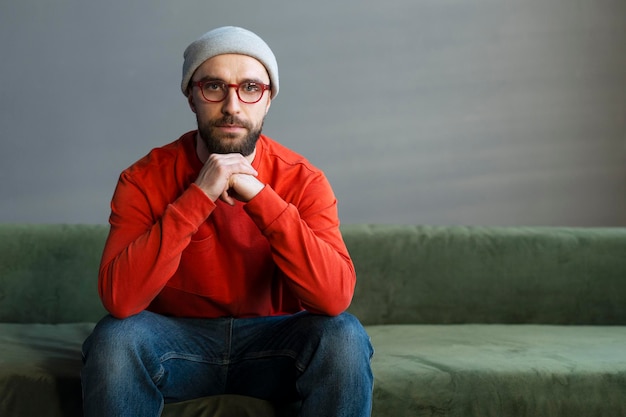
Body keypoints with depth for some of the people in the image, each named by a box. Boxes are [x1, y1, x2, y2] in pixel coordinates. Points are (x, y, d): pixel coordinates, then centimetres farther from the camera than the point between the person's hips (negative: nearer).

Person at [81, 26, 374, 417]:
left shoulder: (302, 180, -11)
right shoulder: (145, 179, -12)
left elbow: (336, 296, -26)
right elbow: (119, 298, -26)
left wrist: (260, 196, -30)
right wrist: (198, 197, -30)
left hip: (273, 341, 0)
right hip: (178, 338, 0)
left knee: (344, 337, -29)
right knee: (113, 340, -30)